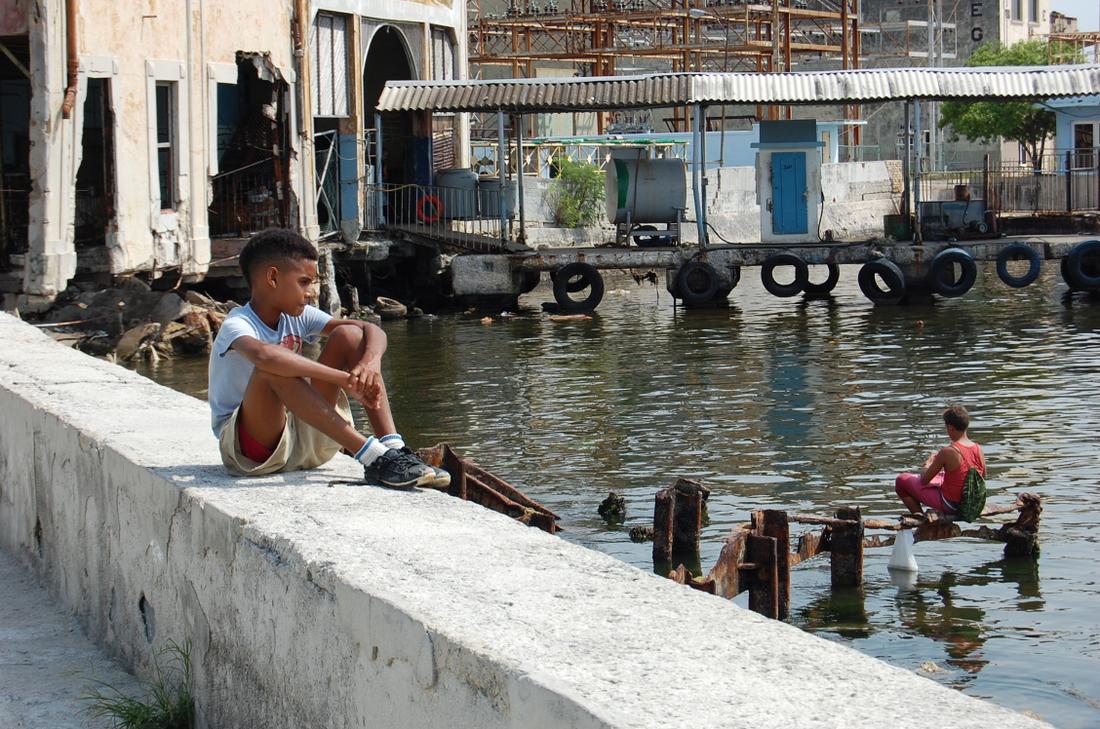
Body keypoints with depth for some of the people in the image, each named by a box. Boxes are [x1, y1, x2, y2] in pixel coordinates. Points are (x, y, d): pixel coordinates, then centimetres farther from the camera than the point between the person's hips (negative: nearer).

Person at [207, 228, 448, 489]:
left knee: (349, 335, -6)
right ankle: (373, 456, -38)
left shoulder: (297, 317, 5)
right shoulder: (237, 325, -16)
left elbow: (372, 331, -2)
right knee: (273, 369, -35)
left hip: (305, 442, 6)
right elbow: (263, 355, -42)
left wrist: (371, 363, -27)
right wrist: (346, 380, -42)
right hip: (248, 450, -6)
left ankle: (393, 448, -23)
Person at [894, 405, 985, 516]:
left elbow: (924, 480, -16)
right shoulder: (978, 449, -8)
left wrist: (928, 464, 7)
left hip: (949, 505, -6)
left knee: (901, 480, 5)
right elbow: (983, 476, 11)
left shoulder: (947, 452, -26)